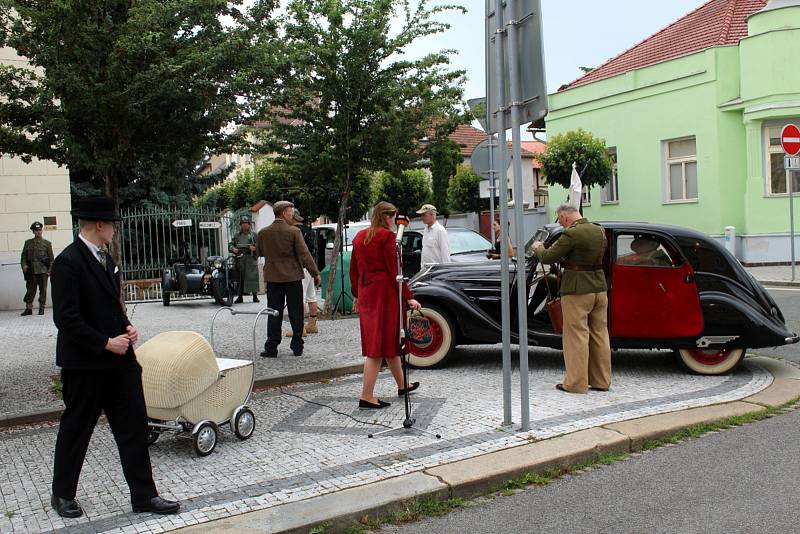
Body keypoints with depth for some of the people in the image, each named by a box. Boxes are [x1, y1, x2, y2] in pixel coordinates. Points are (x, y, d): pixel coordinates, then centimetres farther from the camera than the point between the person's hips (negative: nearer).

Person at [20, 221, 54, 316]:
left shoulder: (47, 243, 7)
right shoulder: (28, 243, 12)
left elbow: (51, 258, 5)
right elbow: (23, 255, 14)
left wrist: (50, 270, -2)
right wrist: (24, 265, -3)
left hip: (43, 270, -1)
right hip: (31, 270, 1)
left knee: (43, 289, 1)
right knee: (30, 289, 1)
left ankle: (41, 308, 8)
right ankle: (28, 308, 6)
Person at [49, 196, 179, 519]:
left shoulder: (105, 258, 11)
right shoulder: (68, 262, -16)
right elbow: (66, 318, -21)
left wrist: (127, 326, 5)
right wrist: (106, 343, -18)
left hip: (119, 359, 8)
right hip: (85, 365, -8)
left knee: (134, 426, 8)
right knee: (76, 430, 10)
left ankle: (144, 495, 16)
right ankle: (63, 494, 30)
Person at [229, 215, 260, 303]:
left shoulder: (254, 235, 8)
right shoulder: (237, 235, 16)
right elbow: (230, 245, 16)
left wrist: (255, 248, -16)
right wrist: (233, 249, -5)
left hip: (251, 259, -2)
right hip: (240, 259, 3)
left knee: (253, 278, -7)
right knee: (240, 278, 4)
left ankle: (255, 296, 0)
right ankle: (240, 296, 11)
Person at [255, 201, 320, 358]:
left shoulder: (263, 233, 0)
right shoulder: (294, 232, -10)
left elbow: (258, 253, 12)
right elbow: (304, 254, -10)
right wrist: (315, 273, -4)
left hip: (273, 277, 2)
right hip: (293, 277, -2)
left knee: (274, 314, 7)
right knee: (296, 313, 7)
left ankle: (271, 348, 6)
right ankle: (297, 347, 11)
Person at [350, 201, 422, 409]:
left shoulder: (360, 236, 12)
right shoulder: (387, 236, -11)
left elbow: (353, 270, 16)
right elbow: (394, 271, -15)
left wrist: (356, 295, 25)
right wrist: (408, 297, -12)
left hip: (366, 292, 8)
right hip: (385, 292, -8)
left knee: (390, 340, 19)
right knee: (382, 343, -3)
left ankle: (402, 385, 33)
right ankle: (366, 397, -3)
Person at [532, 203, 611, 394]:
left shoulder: (572, 234, -15)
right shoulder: (599, 231, 9)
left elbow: (547, 258, -12)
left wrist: (538, 247, 9)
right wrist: (562, 253, 19)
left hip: (577, 291, -8)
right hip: (599, 287, 8)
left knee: (576, 336, 0)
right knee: (599, 334, 12)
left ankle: (576, 383, 6)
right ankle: (601, 381, 20)